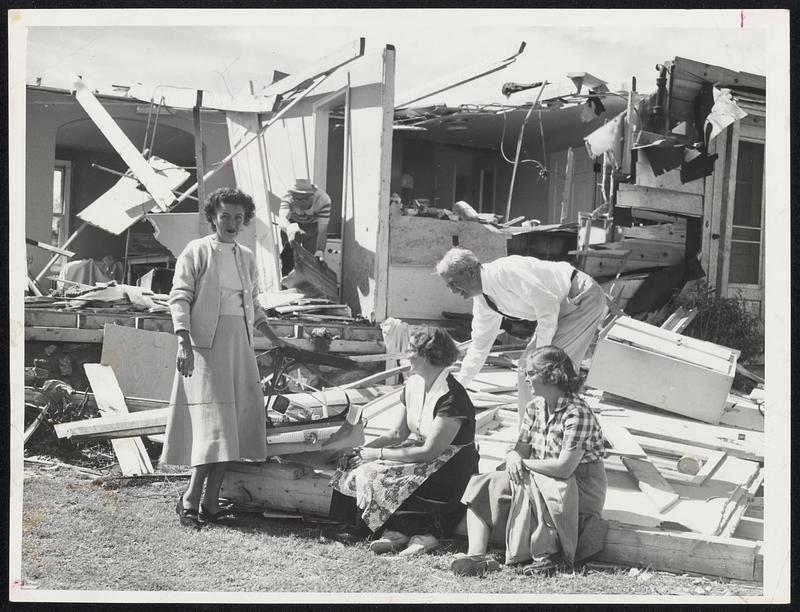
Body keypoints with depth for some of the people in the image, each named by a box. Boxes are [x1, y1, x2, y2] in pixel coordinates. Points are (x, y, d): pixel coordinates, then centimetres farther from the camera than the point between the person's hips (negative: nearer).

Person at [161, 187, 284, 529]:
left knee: (234, 425, 4)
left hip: (240, 346, 6)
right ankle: (190, 499, -2)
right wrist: (184, 343, -19)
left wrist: (274, 340, 20)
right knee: (212, 423, -12)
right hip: (205, 345, -6)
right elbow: (179, 298, -8)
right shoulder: (196, 252, -2)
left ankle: (210, 503, 10)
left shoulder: (247, 258, 16)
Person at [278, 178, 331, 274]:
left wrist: (320, 251, -47)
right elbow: (282, 218, -54)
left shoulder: (323, 200, -34)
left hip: (313, 226, 0)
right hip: (292, 224, 0)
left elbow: (322, 228, -35)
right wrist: (289, 227, -79)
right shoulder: (288, 199, -34)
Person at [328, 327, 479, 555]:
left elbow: (429, 451, -23)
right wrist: (362, 451, -5)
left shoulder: (452, 397, -22)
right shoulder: (413, 385, 5)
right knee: (360, 467, -10)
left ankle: (424, 534, -15)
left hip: (452, 472, -9)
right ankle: (395, 531, -14)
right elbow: (397, 434, 11)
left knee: (378, 477, -25)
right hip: (422, 460, 9)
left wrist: (378, 454, -19)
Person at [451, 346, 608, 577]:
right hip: (540, 482, 8)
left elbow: (564, 467, -27)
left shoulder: (577, 414, -22)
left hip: (580, 488, -8)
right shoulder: (535, 406, 4)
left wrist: (524, 464, -16)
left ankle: (546, 554, -17)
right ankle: (476, 555, -24)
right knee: (481, 487, -7)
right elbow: (521, 447, 6)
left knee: (529, 487, -33)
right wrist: (514, 457, -20)